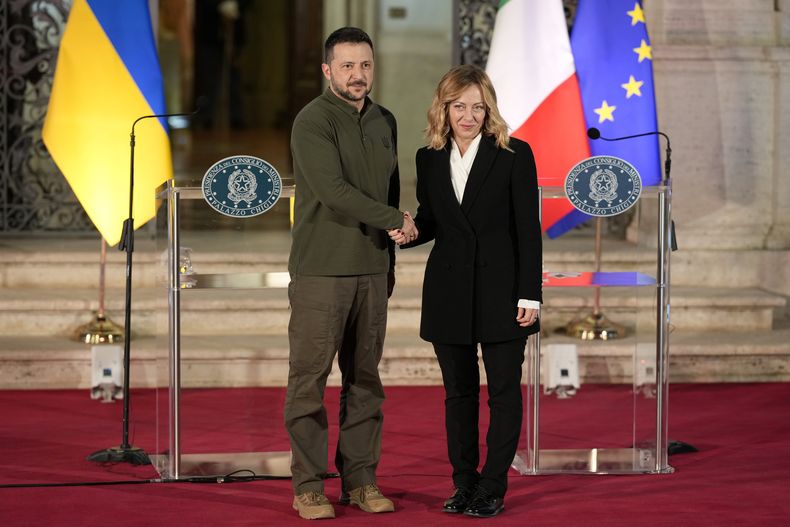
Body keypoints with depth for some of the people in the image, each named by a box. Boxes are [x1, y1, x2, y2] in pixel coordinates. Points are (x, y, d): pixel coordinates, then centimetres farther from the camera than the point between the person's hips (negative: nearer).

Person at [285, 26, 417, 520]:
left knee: (365, 379, 8)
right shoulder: (313, 122, -9)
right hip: (321, 270, -6)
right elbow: (333, 191, -19)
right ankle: (309, 486, 3)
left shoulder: (385, 122, 12)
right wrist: (395, 219, -13)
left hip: (372, 270, 6)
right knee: (310, 378, -2)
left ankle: (361, 480, 13)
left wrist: (389, 257, 15)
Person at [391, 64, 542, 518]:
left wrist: (530, 295, -11)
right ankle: (464, 484, 19)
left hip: (501, 291, -3)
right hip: (449, 292, 3)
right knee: (459, 391, 9)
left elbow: (528, 229, -7)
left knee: (504, 391, 1)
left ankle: (493, 488, 8)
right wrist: (407, 233, -9)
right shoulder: (430, 159, 5)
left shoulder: (514, 155, -6)